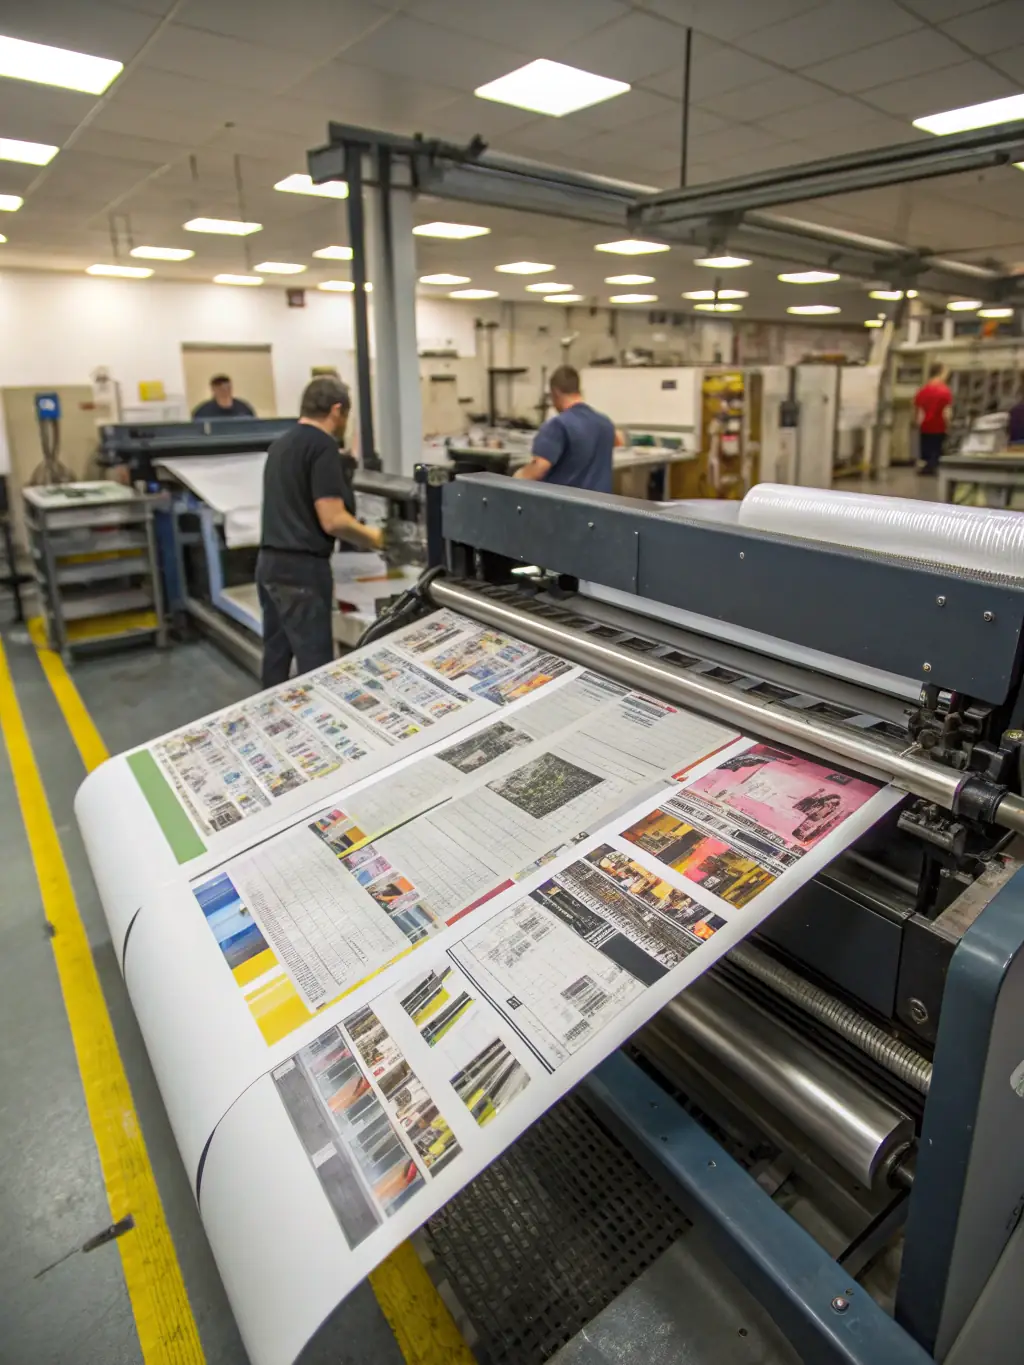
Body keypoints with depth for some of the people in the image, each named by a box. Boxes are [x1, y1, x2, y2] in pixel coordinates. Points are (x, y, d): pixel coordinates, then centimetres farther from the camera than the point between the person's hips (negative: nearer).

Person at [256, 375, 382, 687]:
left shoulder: (280, 444, 15)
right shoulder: (322, 445, -12)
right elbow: (332, 520, -18)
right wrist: (371, 537, 0)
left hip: (269, 562, 9)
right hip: (302, 568, -9)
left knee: (276, 653, 16)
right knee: (315, 662, -3)